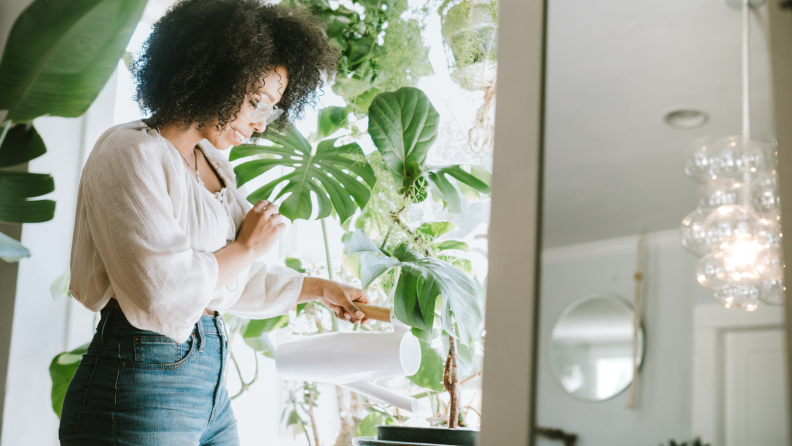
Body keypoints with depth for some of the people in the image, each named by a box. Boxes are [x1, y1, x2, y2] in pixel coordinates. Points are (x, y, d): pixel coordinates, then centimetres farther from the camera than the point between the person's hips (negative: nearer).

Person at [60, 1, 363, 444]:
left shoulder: (213, 164, 14)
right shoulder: (132, 153, -13)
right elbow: (164, 293, -24)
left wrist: (321, 288, 33)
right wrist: (248, 246, -9)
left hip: (210, 388, 8)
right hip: (140, 388, -8)